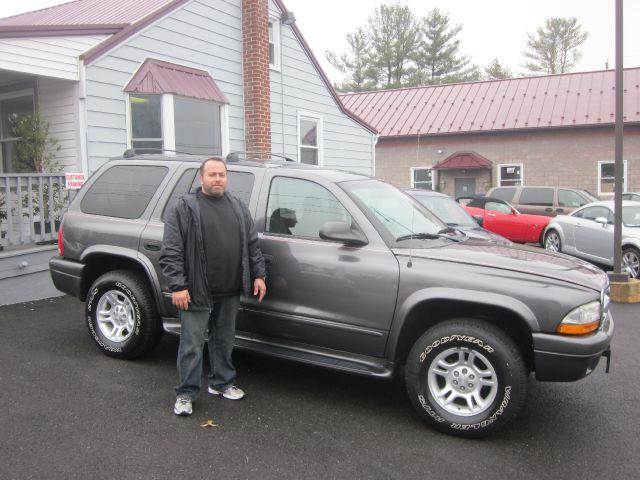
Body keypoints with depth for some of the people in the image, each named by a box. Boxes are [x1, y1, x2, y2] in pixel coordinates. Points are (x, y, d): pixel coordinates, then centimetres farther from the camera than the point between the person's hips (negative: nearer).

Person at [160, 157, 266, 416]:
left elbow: (252, 244, 16)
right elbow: (171, 252, -9)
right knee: (192, 344, 2)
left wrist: (258, 275, 9)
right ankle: (186, 393, 15)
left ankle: (222, 382, 33)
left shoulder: (238, 206, 12)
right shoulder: (185, 207, -5)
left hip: (230, 292, 5)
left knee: (224, 340, 17)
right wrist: (178, 286, -15)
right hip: (197, 292, -5)